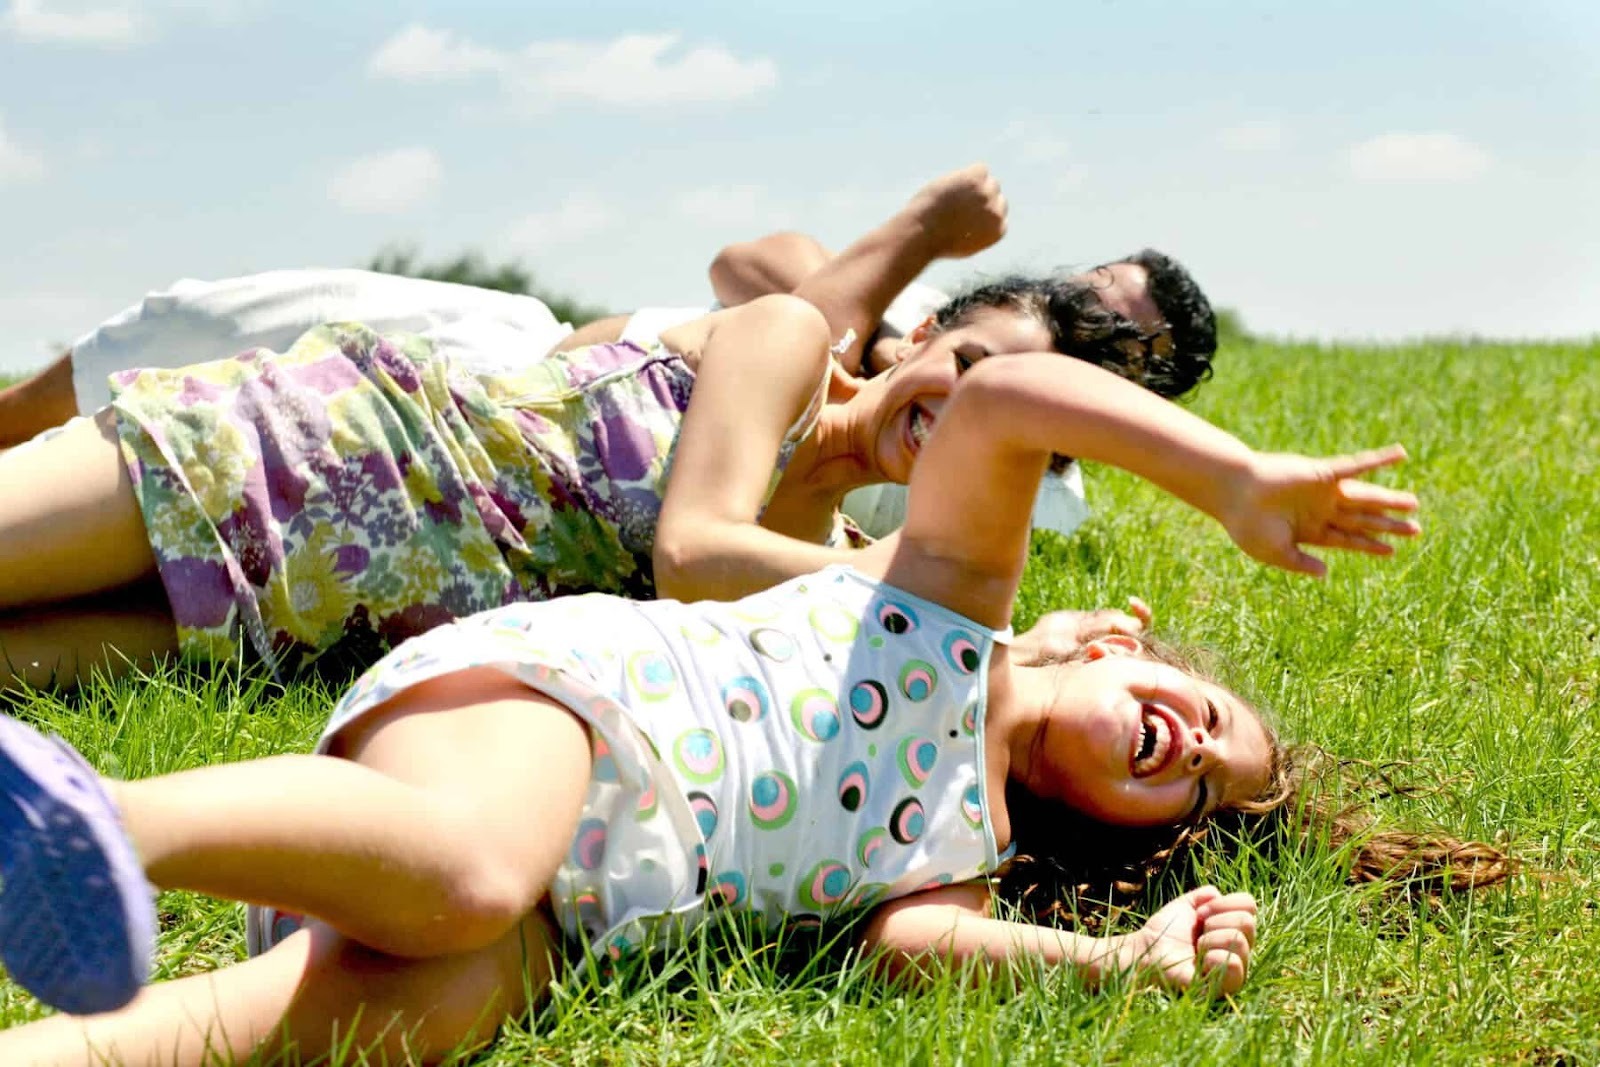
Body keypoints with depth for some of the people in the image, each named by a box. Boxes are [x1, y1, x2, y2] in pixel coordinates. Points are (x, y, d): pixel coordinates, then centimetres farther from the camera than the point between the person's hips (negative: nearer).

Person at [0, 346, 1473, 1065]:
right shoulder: (961, 592, 14)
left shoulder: (969, 859, 25)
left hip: (593, 899, 5)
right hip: (536, 688, -4)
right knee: (463, 871, -42)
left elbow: (903, 937, 0)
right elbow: (1000, 397, -4)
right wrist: (1242, 487, -11)